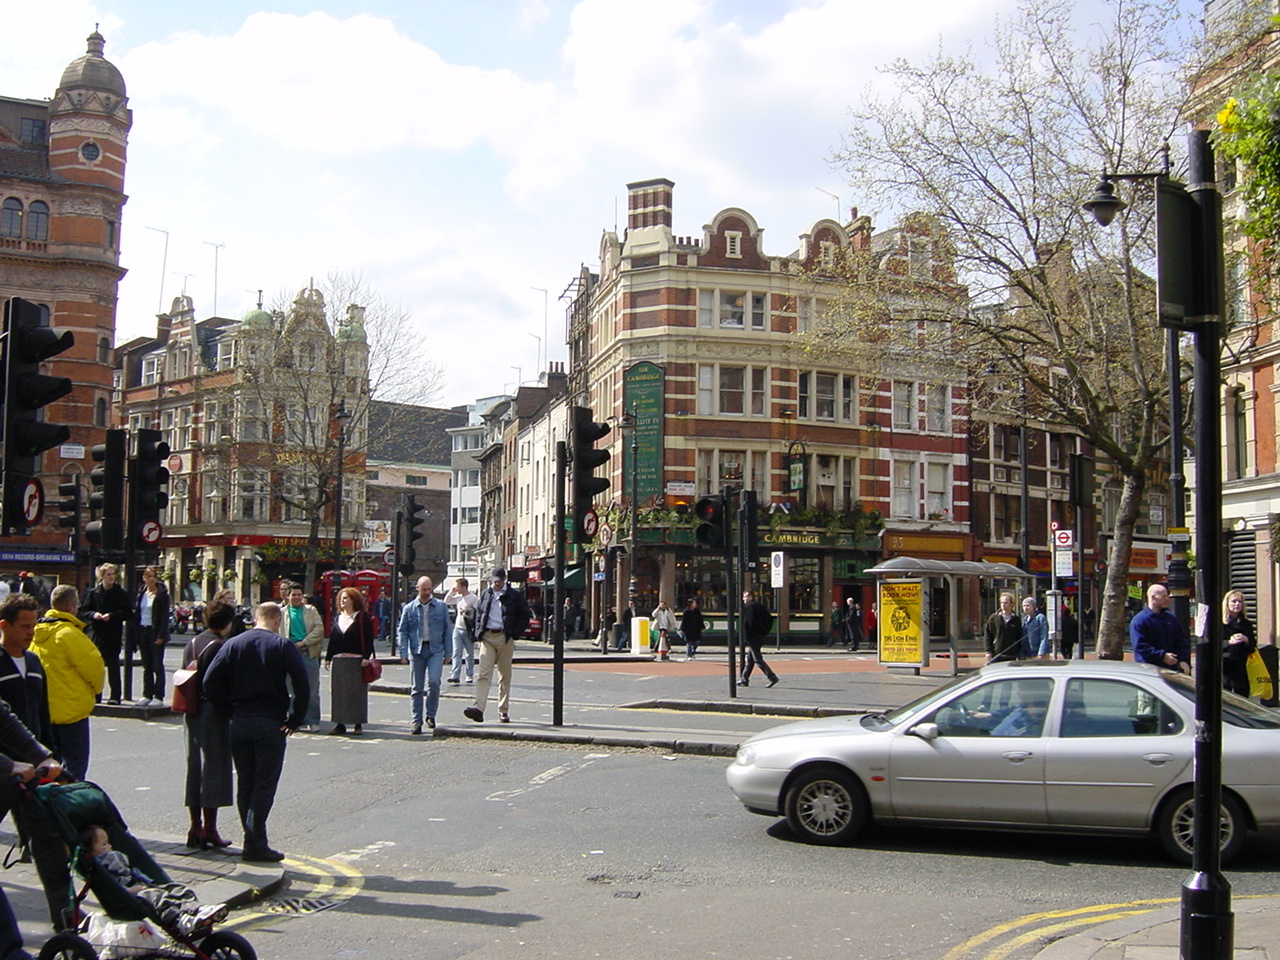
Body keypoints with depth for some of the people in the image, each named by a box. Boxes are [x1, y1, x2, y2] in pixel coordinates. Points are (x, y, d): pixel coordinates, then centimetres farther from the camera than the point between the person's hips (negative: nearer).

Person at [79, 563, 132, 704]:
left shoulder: (120, 593, 0)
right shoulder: (93, 593, 8)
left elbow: (128, 612, -2)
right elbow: (83, 611, 10)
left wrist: (112, 616, -13)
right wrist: (93, 615, -9)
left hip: (113, 635, -3)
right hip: (97, 633, 3)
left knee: (113, 664, -2)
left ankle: (115, 695, 1)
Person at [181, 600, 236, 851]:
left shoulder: (192, 643, 9)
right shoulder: (220, 646, -15)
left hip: (191, 711, 8)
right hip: (213, 712, -8)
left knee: (194, 767, 13)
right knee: (214, 768, -2)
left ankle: (195, 827, 19)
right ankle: (210, 829, 1)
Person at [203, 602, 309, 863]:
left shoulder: (232, 644, 6)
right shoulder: (282, 646, -3)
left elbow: (210, 682, -2)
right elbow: (302, 685, -13)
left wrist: (230, 711, 4)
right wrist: (295, 720, -5)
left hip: (239, 722, 4)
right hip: (271, 723, -4)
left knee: (245, 784, 12)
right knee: (265, 784, -1)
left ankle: (253, 840, 15)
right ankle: (255, 845, -5)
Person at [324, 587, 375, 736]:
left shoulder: (363, 617, -2)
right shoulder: (338, 618, 15)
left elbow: (368, 639, -7)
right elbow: (332, 639, 17)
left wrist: (366, 657, -16)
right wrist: (328, 658, 13)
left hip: (356, 661, -5)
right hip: (338, 661, 5)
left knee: (357, 692, -2)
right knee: (338, 692, 4)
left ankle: (358, 724, 5)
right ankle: (340, 723, 9)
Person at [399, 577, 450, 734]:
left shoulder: (441, 606, 7)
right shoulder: (409, 608, 6)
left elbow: (447, 630, 9)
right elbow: (403, 631, 6)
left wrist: (448, 652, 4)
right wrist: (403, 653, -4)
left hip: (436, 650, -1)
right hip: (416, 650, 1)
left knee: (434, 681, -16)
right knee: (416, 687, 4)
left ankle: (431, 715, 4)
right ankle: (416, 721, 10)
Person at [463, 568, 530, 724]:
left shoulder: (515, 595, 3)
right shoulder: (485, 595, 13)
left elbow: (524, 616, 5)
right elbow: (478, 614, 20)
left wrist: (515, 634, -5)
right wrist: (479, 633, 6)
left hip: (505, 638, -1)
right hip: (487, 638, 1)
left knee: (505, 675, 6)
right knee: (484, 673, -11)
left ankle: (503, 710, 13)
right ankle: (478, 708, -22)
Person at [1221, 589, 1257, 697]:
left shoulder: (1246, 624, 13)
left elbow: (1253, 647, 11)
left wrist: (1245, 640, -9)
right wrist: (1229, 642, -22)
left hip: (1242, 669, 4)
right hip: (1224, 667, -4)